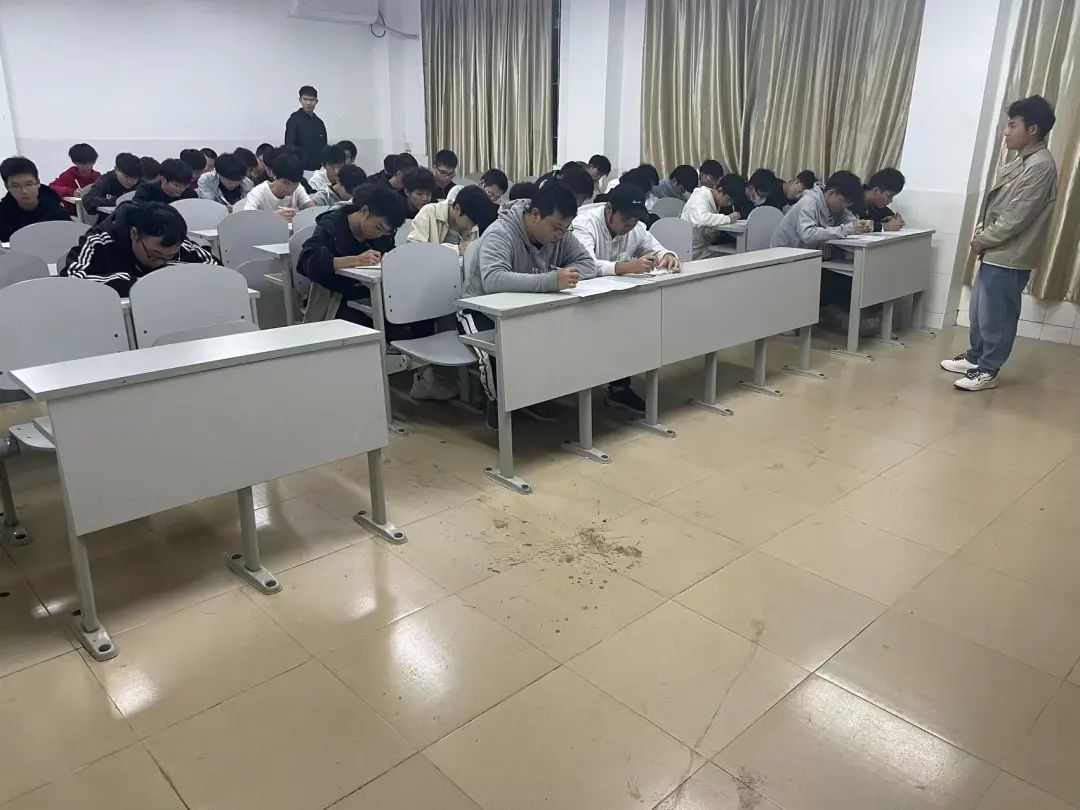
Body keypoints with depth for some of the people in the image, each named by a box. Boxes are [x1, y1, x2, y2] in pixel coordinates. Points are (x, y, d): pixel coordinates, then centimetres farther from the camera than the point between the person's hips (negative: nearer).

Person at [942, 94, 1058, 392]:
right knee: (979, 309, 17)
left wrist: (983, 239, -12)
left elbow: (1016, 217, -21)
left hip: (1010, 256, -10)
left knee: (995, 315, -1)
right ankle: (975, 357, 31)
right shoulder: (1022, 161, 14)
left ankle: (988, 370, 10)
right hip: (996, 251, 10)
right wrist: (980, 233, 4)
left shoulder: (1041, 166, -18)